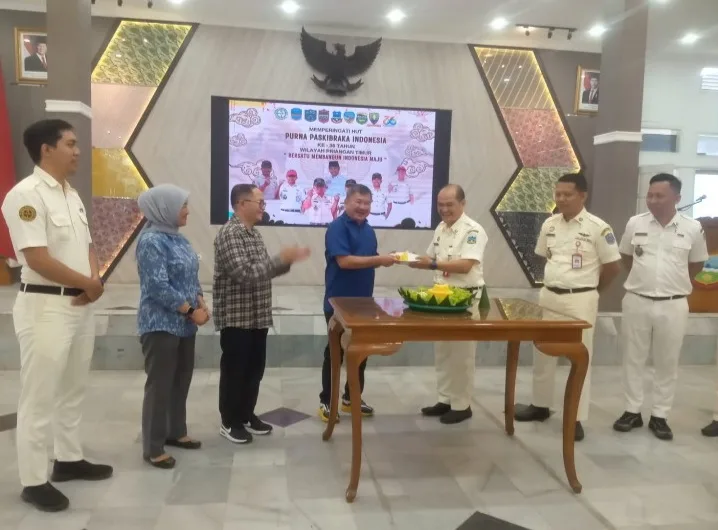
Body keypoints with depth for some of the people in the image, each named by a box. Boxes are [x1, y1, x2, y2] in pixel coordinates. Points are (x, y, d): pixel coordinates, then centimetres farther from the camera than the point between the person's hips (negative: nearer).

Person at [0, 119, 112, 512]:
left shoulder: (71, 195, 12)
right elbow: (38, 260, -21)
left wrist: (95, 281, -3)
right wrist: (88, 284, -11)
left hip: (81, 304, 9)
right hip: (45, 307, -9)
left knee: (73, 389, 18)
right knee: (40, 397, 1)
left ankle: (69, 460, 33)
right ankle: (33, 481, 14)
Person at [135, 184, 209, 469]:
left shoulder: (177, 238, 10)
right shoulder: (151, 241, -17)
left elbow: (192, 277, 15)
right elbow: (158, 287, -22)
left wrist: (201, 303, -1)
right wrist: (191, 311, -17)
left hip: (184, 324, 9)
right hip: (161, 325, -9)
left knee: (181, 381, 16)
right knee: (160, 385, -1)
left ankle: (176, 432, 32)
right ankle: (152, 448, 11)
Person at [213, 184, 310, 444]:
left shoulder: (254, 233, 13)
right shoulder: (229, 234, -18)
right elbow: (245, 274, -27)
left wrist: (288, 261, 3)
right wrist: (281, 258, -21)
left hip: (257, 316, 9)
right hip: (235, 316, -9)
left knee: (255, 368, 16)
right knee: (234, 371, 4)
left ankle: (247, 415, 31)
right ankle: (230, 422, 19)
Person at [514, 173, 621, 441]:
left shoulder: (597, 227, -11)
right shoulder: (549, 225, 5)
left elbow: (613, 266, -5)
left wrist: (589, 290, 4)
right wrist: (557, 282, 12)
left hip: (580, 301, -6)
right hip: (549, 296, 6)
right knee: (543, 353, 14)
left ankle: (577, 418, 12)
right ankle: (541, 405, 30)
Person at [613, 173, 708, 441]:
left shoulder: (692, 228, -4)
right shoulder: (635, 223, -2)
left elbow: (697, 264, 10)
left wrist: (675, 283, 6)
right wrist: (643, 279, 8)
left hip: (673, 305, 0)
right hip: (636, 301, 1)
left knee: (667, 363, 9)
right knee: (633, 359, 8)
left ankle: (659, 416, 22)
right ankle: (632, 411, 22)